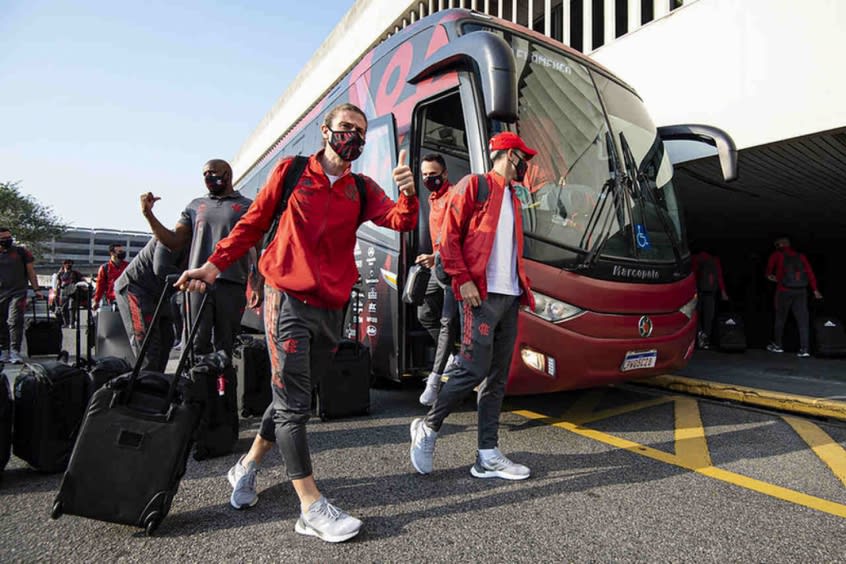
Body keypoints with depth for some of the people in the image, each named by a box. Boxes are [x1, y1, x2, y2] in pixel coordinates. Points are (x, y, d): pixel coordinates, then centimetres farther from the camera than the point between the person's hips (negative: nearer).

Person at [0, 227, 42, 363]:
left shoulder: (21, 252, 5)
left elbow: (30, 271, 7)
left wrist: (36, 289, 2)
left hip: (18, 292, -3)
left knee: (14, 321, -13)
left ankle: (15, 352, -13)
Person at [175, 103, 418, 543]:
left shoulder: (363, 190, 9)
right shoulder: (291, 171, 3)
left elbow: (401, 222, -6)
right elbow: (253, 223, 9)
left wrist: (408, 193, -26)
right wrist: (215, 264, 4)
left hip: (331, 308, 4)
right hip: (287, 300, -4)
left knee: (293, 396, 15)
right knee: (293, 402, -5)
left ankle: (247, 467, 37)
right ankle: (311, 509, 4)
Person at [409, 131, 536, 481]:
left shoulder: (512, 197, 25)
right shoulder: (474, 185, 2)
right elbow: (449, 236, -7)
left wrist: (523, 286, 13)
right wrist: (463, 280, -15)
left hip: (509, 296, 8)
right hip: (481, 295, -8)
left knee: (498, 377, 6)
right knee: (473, 369, -11)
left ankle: (488, 456, 13)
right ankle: (428, 427, 11)